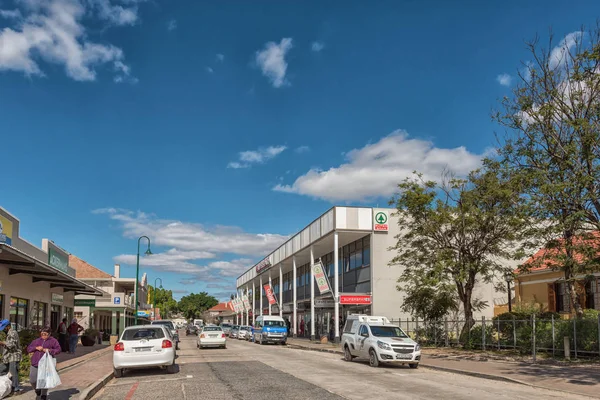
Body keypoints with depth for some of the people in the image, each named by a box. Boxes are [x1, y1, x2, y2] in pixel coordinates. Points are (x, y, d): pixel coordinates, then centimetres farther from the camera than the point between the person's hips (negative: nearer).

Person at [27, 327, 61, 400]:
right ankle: (38, 392, 32)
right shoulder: (37, 340, 14)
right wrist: (36, 348, -6)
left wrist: (49, 350, -18)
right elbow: (28, 348, 13)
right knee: (32, 381, 4)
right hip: (35, 364, 4)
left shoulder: (53, 341, 3)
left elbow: (58, 350, -4)